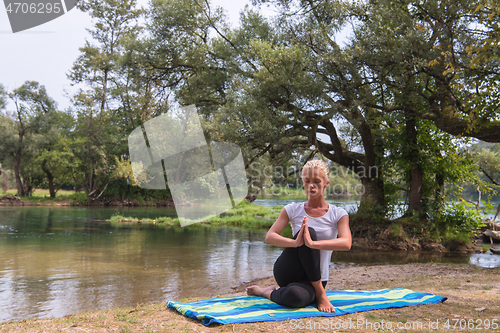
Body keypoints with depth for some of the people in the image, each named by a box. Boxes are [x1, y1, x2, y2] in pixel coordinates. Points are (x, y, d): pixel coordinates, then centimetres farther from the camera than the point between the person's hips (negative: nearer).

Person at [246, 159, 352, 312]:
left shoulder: (338, 214, -1)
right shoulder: (293, 210, 2)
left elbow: (346, 243, -20)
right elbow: (269, 237, -12)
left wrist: (313, 243, -38)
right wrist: (295, 242, -34)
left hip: (315, 279, -1)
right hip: (286, 273, 2)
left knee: (294, 296, -39)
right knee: (309, 231, -29)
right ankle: (320, 294, -12)